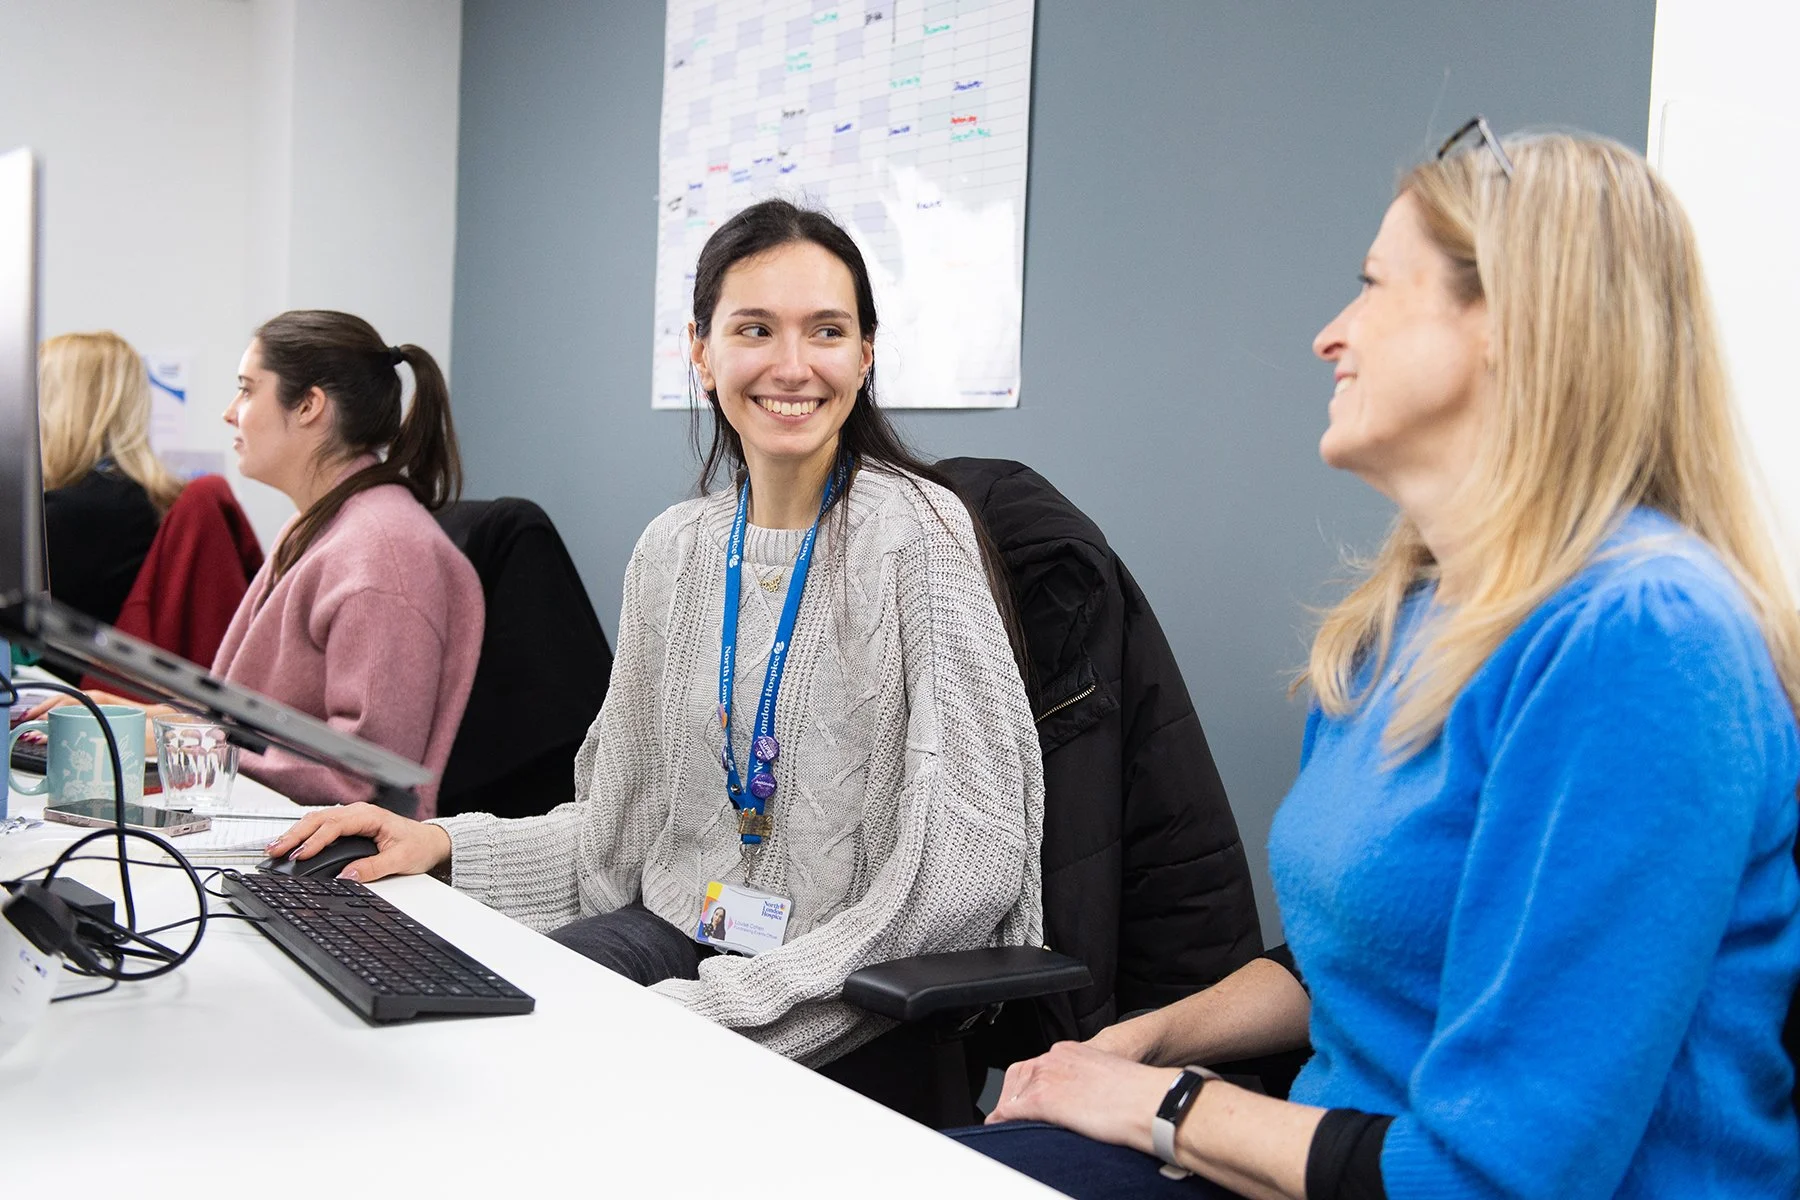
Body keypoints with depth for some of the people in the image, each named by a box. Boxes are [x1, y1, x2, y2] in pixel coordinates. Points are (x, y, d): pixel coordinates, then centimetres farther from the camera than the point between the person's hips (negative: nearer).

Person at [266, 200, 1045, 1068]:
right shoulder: (674, 549, 6)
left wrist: (729, 1000, -23)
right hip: (679, 930, 6)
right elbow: (629, 819, 12)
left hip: (855, 995, -5)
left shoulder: (918, 533, -13)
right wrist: (445, 845, -2)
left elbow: (972, 863, -18)